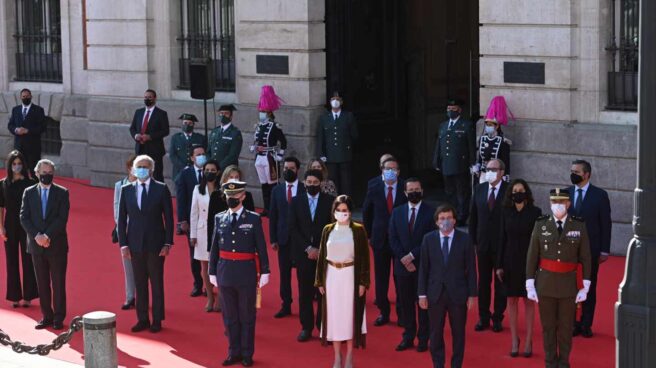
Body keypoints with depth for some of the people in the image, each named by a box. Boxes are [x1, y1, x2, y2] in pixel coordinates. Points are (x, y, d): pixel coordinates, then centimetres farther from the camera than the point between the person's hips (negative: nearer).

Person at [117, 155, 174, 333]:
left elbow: (168, 217, -2)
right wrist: (123, 243, -1)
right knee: (140, 284, 8)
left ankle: (157, 320, 13)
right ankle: (142, 319, 15)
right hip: (135, 244, 2)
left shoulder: (161, 189, -2)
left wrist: (168, 243, -8)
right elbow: (122, 219, 6)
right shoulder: (126, 190, 5)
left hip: (155, 244, -2)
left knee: (157, 283, 5)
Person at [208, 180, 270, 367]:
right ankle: (234, 352, 20)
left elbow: (261, 248, -1)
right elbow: (214, 248, 8)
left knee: (247, 315, 6)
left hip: (247, 273, -3)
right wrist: (212, 272, 8)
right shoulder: (219, 219, 5)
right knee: (229, 316, 9)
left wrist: (264, 272, -2)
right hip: (226, 273, 3)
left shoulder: (253, 219, -2)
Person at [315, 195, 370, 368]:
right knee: (334, 315, 6)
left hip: (350, 276, -2)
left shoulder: (358, 230, -3)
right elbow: (322, 256, 8)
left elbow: (364, 257, -3)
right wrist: (319, 281, 4)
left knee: (350, 315, 3)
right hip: (332, 276, 2)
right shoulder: (328, 230, 5)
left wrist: (363, 282, -8)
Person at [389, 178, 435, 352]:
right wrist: (404, 260, -7)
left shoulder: (431, 212, -3)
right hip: (403, 265, 3)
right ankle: (408, 337, 15)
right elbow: (393, 239, 5)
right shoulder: (397, 212, 9)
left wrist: (412, 256, -13)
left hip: (423, 265, -3)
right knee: (406, 303, 7)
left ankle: (423, 339, 10)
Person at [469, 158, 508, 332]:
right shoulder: (479, 189, 4)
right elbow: (473, 216, 9)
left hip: (503, 245, -4)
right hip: (483, 244, 4)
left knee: (500, 283, 7)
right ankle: (483, 317, 19)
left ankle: (498, 318, 17)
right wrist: (473, 239, 5)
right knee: (483, 282, 10)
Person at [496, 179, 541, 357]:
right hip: (510, 261, 2)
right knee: (512, 300, 6)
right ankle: (514, 340, 16)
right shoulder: (506, 212, 2)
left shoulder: (535, 212, -5)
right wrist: (499, 265, 1)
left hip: (529, 261, -2)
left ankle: (528, 341, 12)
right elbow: (502, 239, 4)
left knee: (529, 300, 4)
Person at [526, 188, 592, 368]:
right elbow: (532, 257, -1)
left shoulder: (579, 226, -5)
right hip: (545, 284, 0)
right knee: (548, 326, 8)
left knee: (566, 326, 8)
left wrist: (585, 288, -5)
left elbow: (585, 258, -2)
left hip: (569, 285, 0)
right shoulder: (541, 225, -4)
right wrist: (530, 286, -4)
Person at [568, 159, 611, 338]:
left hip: (591, 249, -2)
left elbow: (606, 223, -2)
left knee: (589, 288, 5)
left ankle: (586, 325, 13)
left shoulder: (599, 195, -2)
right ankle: (573, 323, 11)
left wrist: (604, 250, -5)